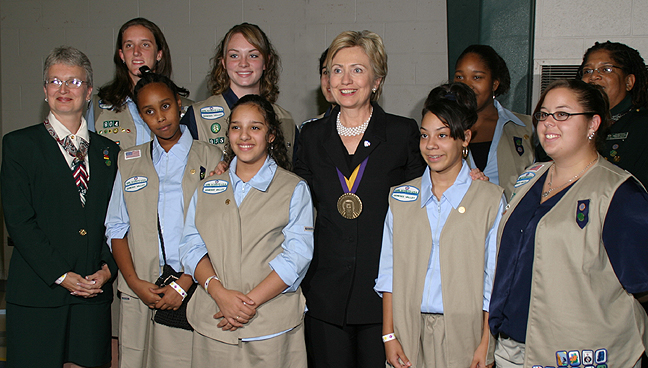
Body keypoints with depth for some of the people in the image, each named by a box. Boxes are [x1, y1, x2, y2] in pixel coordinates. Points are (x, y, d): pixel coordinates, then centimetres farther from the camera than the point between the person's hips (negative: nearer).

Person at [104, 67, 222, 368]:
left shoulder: (210, 158, 3)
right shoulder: (129, 162, 14)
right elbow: (116, 228, 10)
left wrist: (184, 285, -11)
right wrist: (135, 282, -4)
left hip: (191, 292, -2)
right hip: (139, 295, 3)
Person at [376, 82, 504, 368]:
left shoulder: (490, 199, -3)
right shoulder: (400, 197, 6)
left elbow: (494, 281, -4)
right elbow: (389, 272, 6)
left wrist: (485, 345, -9)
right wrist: (388, 335, 0)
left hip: (465, 333, -2)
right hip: (409, 333, 2)